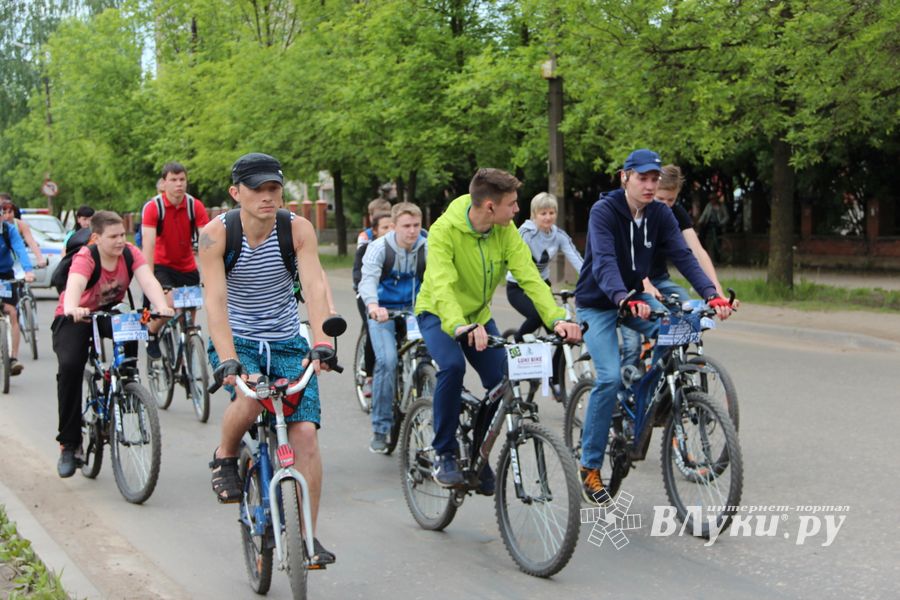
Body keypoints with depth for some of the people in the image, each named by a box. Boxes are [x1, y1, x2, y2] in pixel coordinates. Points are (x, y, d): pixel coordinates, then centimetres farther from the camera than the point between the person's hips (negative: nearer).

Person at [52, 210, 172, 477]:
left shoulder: (130, 253, -16)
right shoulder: (85, 258, -27)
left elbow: (148, 280, -32)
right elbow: (74, 285, -47)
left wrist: (161, 306, -52)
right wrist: (72, 309, -69)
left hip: (109, 312, 3)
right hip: (74, 317, -3)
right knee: (70, 366, -28)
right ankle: (69, 444, -16)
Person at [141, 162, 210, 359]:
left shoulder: (195, 206, -13)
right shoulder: (153, 207, -19)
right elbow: (148, 245, -26)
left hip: (188, 268, 3)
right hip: (162, 265, -3)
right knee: (169, 304, -24)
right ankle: (151, 335, 5)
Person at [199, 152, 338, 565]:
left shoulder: (298, 229, -13)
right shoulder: (216, 234, -16)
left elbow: (315, 287, -24)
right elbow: (215, 300, -25)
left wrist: (321, 343, -39)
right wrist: (228, 360, -38)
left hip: (286, 342, 2)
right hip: (236, 341, -2)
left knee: (304, 433, -11)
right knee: (249, 399, -33)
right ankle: (225, 458, 1)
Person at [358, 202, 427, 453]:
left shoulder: (426, 249, -8)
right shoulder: (379, 247, -15)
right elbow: (368, 279, -30)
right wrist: (373, 305, -51)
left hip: (414, 310, 3)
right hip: (383, 310, -3)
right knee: (387, 361, -22)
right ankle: (381, 429, -11)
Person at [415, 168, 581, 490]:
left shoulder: (506, 231, -15)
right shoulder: (444, 230, -28)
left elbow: (529, 276, -22)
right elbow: (442, 286, -40)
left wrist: (557, 318, -38)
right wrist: (461, 327, -57)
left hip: (478, 315, 5)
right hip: (438, 313, -5)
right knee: (452, 366, -32)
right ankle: (443, 454, -15)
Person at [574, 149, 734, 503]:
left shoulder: (660, 215, -6)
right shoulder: (603, 211, -21)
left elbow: (683, 256, -16)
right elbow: (604, 262, -35)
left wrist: (711, 295, -32)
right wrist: (624, 300, -53)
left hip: (634, 297, 5)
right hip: (597, 304, -5)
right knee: (611, 377, -22)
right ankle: (590, 465, -9)